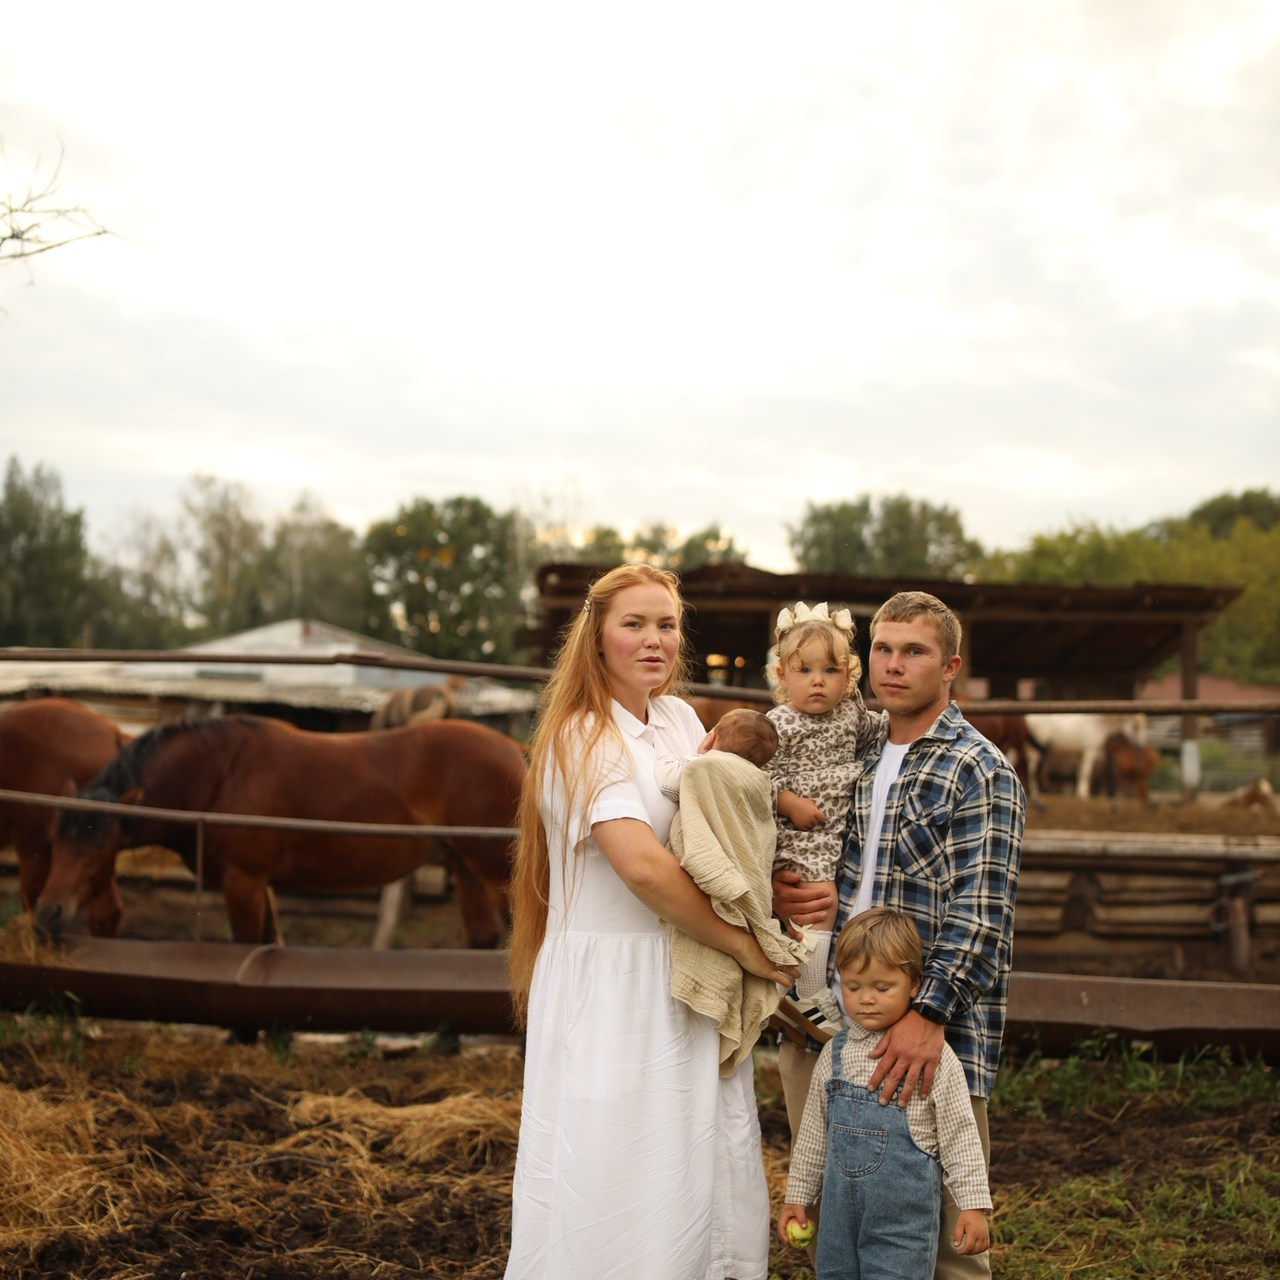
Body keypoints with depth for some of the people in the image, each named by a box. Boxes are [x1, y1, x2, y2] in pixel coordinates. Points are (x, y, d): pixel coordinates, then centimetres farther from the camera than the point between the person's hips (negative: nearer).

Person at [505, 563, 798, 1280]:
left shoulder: (680, 719, 10)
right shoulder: (582, 737, -14)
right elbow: (642, 866, -23)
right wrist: (743, 946, -17)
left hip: (687, 985, 7)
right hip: (610, 985, -7)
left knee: (703, 1173, 11)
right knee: (614, 1189, -1)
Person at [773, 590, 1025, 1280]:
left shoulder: (980, 772, -7)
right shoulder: (865, 761, 14)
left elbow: (980, 917, -15)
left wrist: (928, 1015, -25)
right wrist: (780, 892, 2)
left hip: (936, 1031, -6)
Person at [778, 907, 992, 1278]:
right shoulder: (834, 1054, 5)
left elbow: (960, 1136, -5)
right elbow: (814, 1132, 14)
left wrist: (974, 1205, -7)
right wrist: (797, 1195, 16)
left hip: (905, 1220, -5)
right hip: (839, 1215, 5)